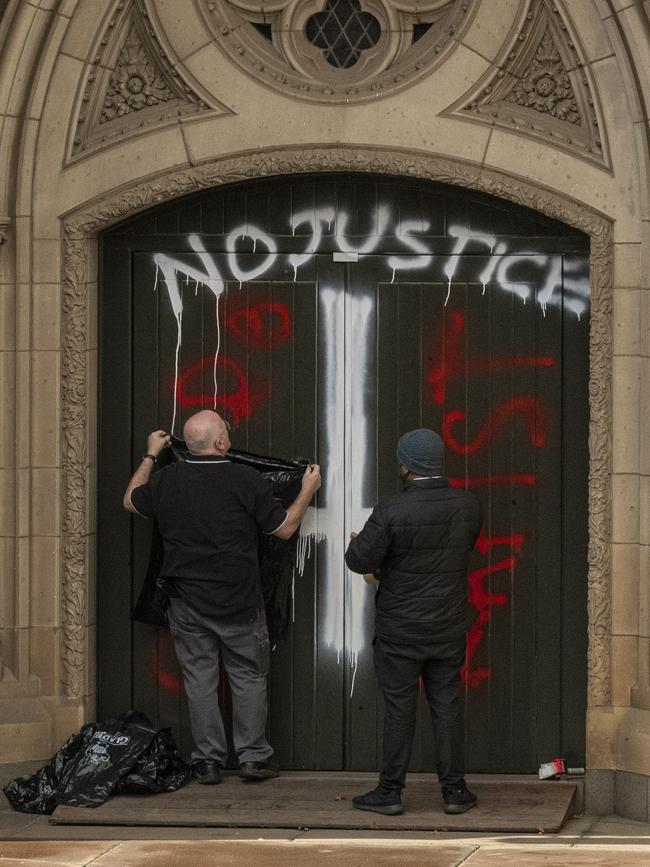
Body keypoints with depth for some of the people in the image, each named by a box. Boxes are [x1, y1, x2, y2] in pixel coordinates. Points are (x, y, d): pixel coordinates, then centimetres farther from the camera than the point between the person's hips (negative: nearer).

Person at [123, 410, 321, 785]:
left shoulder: (167, 480, -3)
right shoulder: (246, 481, -14)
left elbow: (132, 500, 19)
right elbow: (284, 528, -5)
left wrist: (150, 456, 31)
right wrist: (308, 491, 10)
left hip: (188, 605, 3)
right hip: (239, 604, -3)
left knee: (200, 680, 8)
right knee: (249, 677, 10)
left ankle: (208, 761, 10)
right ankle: (254, 757, 13)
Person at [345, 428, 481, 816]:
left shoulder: (392, 511, -19)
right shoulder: (468, 505, -5)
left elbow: (362, 560, -15)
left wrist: (355, 545, 8)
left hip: (400, 630, -3)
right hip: (449, 629, 3)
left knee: (399, 710, 4)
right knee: (448, 706, 10)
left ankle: (390, 791, 10)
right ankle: (455, 790, 12)